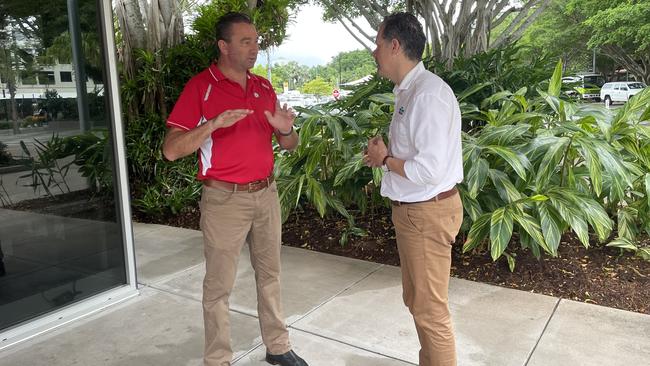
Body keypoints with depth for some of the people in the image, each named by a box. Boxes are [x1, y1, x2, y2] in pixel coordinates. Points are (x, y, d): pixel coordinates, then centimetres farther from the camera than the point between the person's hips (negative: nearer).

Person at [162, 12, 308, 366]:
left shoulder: (264, 87, 8)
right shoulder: (200, 87, -8)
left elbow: (288, 145, 12)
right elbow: (171, 150, -15)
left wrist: (285, 129, -11)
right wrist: (212, 124, -29)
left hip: (266, 193, 6)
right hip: (225, 199, -5)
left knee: (270, 273, 16)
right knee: (219, 284, 5)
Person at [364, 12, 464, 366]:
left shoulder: (428, 94, -22)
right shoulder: (407, 91, 8)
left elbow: (429, 169, -28)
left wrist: (384, 159, -13)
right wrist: (386, 152, 0)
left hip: (427, 213, -10)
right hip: (411, 210, 10)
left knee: (429, 309, 5)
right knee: (416, 300, 23)